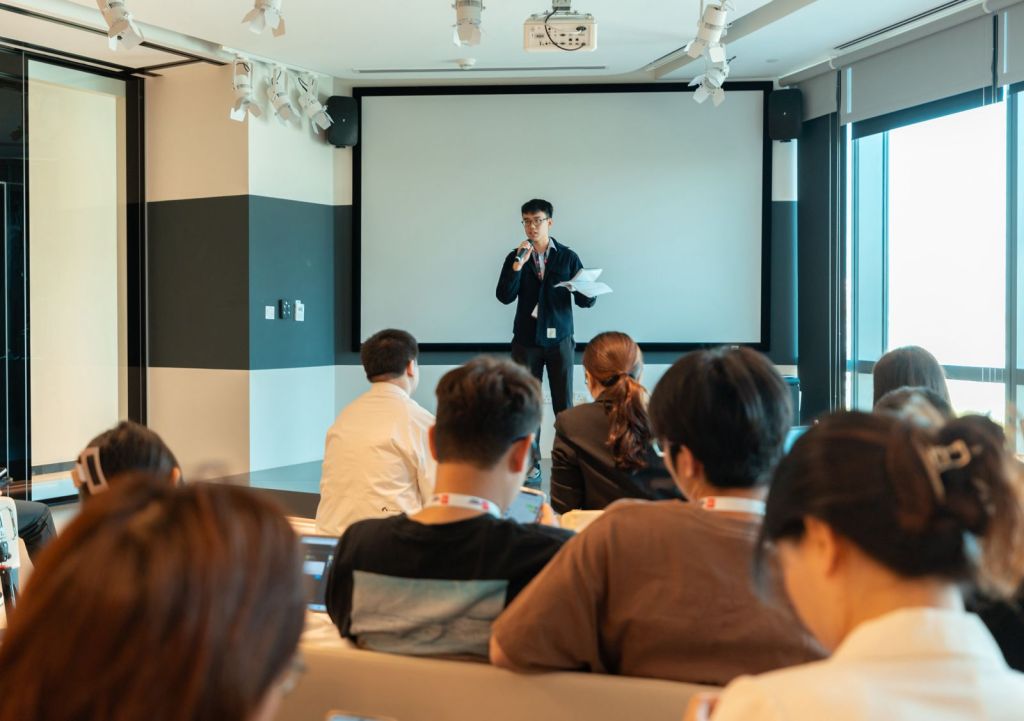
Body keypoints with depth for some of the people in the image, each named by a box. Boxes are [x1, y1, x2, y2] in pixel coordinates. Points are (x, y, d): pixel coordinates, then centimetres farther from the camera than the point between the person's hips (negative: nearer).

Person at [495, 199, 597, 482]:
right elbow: (504, 296, -8)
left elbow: (585, 300, 1)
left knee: (564, 405, 0)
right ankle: (531, 463, 10)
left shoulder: (568, 257, 0)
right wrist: (518, 265, -20)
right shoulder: (515, 258, 3)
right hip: (526, 340, 1)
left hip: (559, 339, -1)